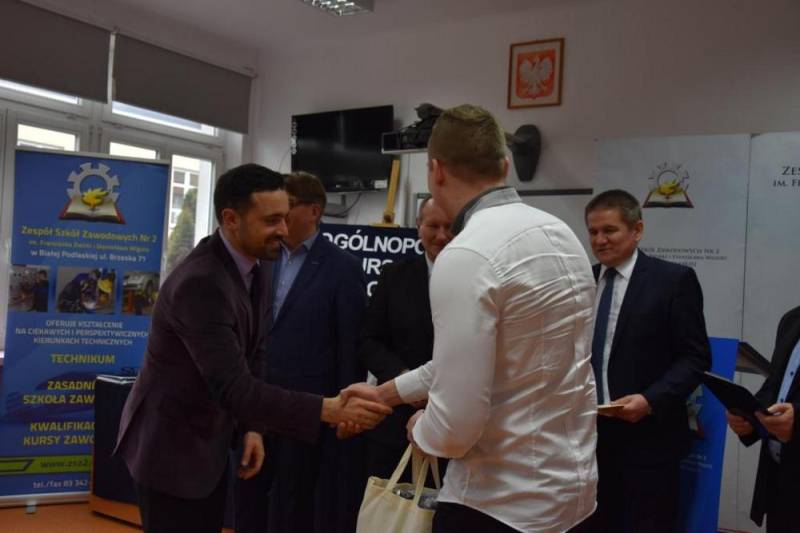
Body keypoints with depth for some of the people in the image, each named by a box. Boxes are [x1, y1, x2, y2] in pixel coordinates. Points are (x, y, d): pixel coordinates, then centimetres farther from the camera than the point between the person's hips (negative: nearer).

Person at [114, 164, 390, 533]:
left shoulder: (254, 269, 0)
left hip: (211, 443, 8)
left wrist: (252, 427, 2)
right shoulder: (200, 283, -29)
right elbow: (233, 387, -34)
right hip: (171, 445, -8)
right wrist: (328, 410, -37)